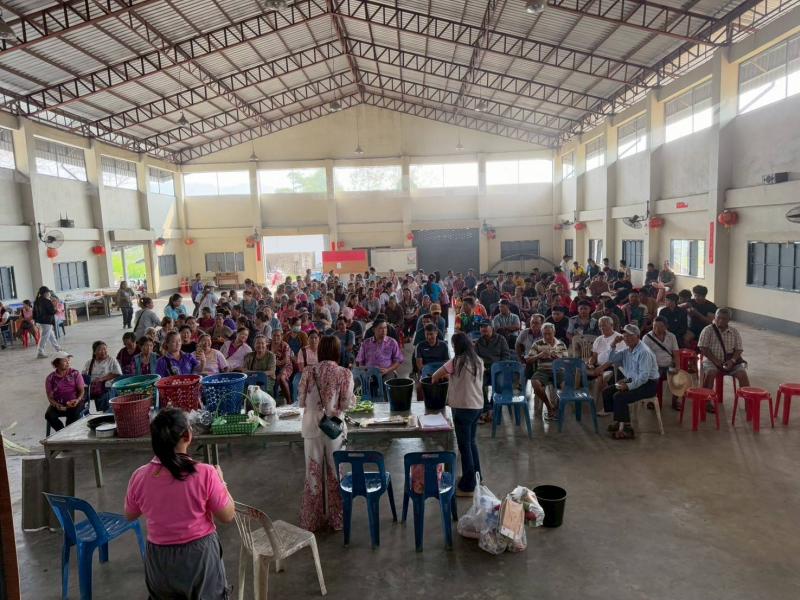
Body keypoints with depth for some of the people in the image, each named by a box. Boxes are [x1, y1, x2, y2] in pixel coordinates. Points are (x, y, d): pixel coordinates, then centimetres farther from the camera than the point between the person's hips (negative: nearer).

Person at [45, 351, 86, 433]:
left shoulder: (75, 373, 0)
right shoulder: (50, 378, 1)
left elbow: (81, 390, 1)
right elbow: (50, 397, 1)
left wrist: (78, 400, -20)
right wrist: (56, 405, -20)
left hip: (74, 403, -1)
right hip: (58, 404, 2)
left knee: (74, 414, -32)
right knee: (49, 415, -26)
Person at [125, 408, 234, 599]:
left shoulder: (139, 476, -13)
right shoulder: (205, 474, -23)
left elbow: (130, 516, 6)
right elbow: (228, 516, -10)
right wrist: (220, 481, 1)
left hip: (159, 560, 2)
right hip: (200, 555, -2)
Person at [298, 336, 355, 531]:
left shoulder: (308, 372, -3)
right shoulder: (344, 373, -8)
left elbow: (301, 401, 2)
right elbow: (346, 404, -9)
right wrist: (353, 399, 12)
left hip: (312, 427, 1)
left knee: (313, 473, 13)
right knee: (334, 473, 13)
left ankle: (312, 520, 23)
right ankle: (336, 518, 24)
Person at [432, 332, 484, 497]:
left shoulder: (457, 361, -11)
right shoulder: (478, 361, 8)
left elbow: (435, 376, 1)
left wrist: (435, 380, 22)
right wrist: (450, 375, 20)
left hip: (463, 407, -7)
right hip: (478, 406, 7)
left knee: (464, 446, 1)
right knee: (472, 443, 20)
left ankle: (468, 486, 9)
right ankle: (476, 478, 31)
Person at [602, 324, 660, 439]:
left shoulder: (644, 352, -20)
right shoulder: (626, 350, 7)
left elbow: (644, 376, -25)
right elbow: (612, 360, 10)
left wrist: (629, 386, -29)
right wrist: (614, 345, -1)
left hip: (648, 384, -9)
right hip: (632, 381, 9)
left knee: (619, 397, -26)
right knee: (607, 392, 0)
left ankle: (627, 429, -16)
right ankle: (618, 421, 5)